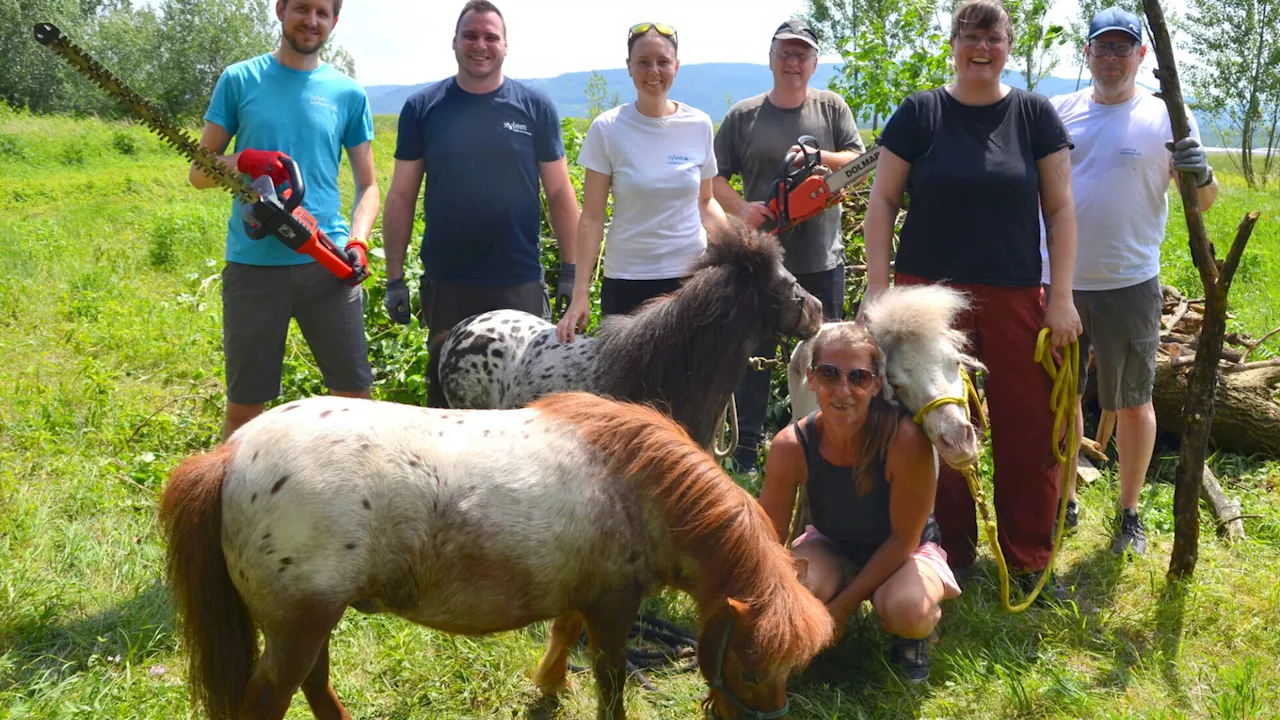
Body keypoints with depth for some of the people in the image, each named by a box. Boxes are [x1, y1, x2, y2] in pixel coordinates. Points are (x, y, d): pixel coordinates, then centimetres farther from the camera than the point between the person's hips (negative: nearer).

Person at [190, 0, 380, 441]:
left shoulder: (348, 94, 8)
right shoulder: (239, 80, 5)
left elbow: (367, 185, 11)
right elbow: (199, 171, 5)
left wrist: (358, 241, -7)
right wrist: (241, 162, -16)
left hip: (327, 263, 1)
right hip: (253, 266, -1)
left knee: (356, 394, 4)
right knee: (244, 404, 8)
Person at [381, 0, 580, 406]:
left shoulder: (535, 107, 1)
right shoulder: (422, 108, 2)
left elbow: (559, 194, 4)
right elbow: (401, 197, 4)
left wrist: (570, 271, -1)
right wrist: (394, 278, 0)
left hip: (521, 282, 0)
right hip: (445, 284, 1)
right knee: (447, 393, 12)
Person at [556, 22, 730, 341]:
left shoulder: (699, 125, 1)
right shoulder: (608, 128, -5)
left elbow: (705, 201, 12)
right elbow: (592, 217, -4)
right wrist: (581, 292, -10)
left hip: (692, 275, 2)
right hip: (627, 279, -2)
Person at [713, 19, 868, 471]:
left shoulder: (831, 108, 6)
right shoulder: (742, 116, 4)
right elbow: (716, 178, 3)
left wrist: (818, 157, -17)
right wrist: (742, 209, -15)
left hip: (821, 261, 1)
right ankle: (746, 450, 14)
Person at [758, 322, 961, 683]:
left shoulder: (905, 438, -33)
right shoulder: (791, 446, -25)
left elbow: (904, 537, -21)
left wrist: (843, 604, -21)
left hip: (906, 551, -2)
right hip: (832, 548, 2)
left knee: (904, 611, -35)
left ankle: (913, 637, 4)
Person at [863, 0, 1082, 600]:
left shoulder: (1036, 115, 5)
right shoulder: (919, 113, 3)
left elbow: (1060, 208, 5)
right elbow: (882, 201, 3)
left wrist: (1061, 296, -1)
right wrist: (877, 290, -4)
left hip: (1015, 298, 1)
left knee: (1029, 432, 2)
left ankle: (1030, 561, 18)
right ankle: (951, 555, 21)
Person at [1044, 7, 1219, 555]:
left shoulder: (1166, 118, -2)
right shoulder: (1057, 112, 6)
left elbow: (1205, 201, -3)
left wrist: (1200, 174, -25)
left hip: (1129, 286, -3)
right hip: (1056, 282, 3)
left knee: (1133, 403, 8)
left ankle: (1129, 514, 24)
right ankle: (1064, 503, 30)